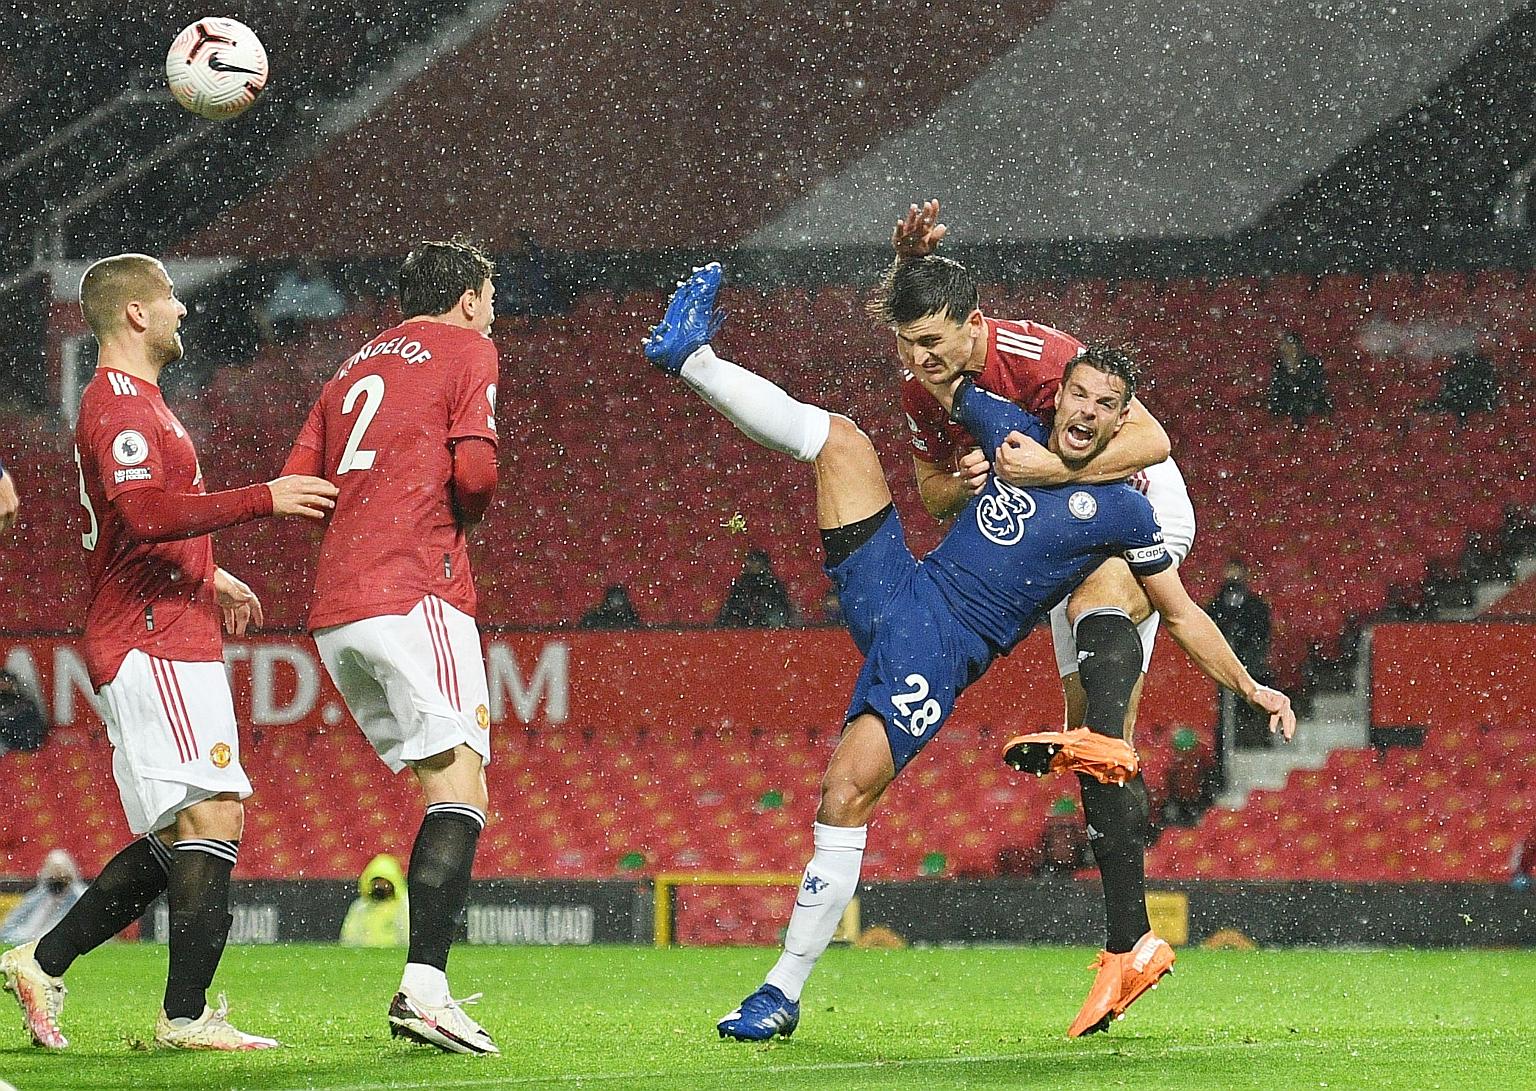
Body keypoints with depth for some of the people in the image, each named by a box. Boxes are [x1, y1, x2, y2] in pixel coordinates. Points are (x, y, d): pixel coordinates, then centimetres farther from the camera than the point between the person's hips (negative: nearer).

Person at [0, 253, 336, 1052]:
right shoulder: (119, 403, -11)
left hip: (169, 647, 11)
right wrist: (262, 500, -25)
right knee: (212, 817, -14)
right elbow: (148, 513, -26)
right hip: (153, 648, -11)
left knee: (182, 837, 10)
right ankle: (186, 1016, -16)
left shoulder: (132, 401, 23)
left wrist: (209, 577, 31)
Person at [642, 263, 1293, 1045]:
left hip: (940, 653, -5)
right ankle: (692, 361, 0)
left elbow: (1183, 614, 8)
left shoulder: (1120, 511, 0)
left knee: (846, 797, -19)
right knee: (839, 438, -7)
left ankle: (786, 990, -13)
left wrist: (1251, 688, 5)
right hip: (894, 589, 5)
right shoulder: (1014, 432, 11)